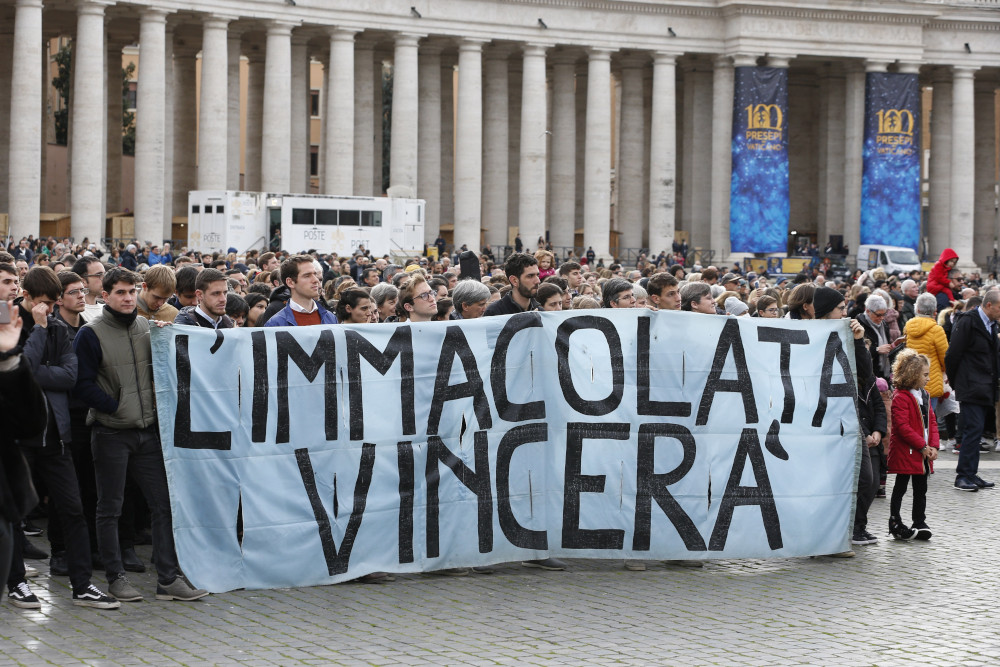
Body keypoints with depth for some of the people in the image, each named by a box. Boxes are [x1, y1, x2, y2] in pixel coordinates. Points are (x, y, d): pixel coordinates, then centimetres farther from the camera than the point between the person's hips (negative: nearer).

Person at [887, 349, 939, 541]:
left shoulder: (924, 396, 13)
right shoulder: (900, 397, -14)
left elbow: (932, 422, 13)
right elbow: (902, 426, -20)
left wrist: (933, 446, 0)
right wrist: (922, 446, -19)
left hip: (924, 452, 8)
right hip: (906, 452, -8)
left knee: (921, 489, 12)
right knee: (900, 487, 1)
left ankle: (919, 523, 19)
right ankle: (895, 523, 7)